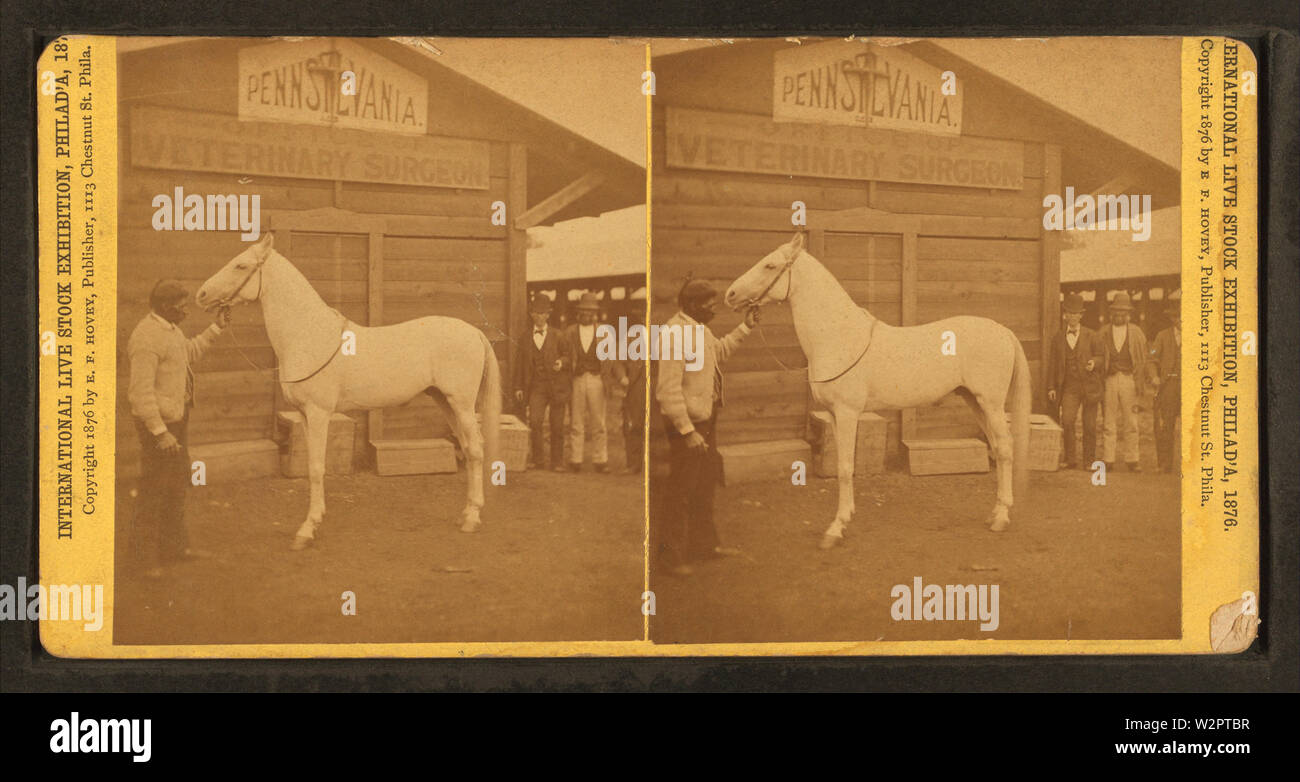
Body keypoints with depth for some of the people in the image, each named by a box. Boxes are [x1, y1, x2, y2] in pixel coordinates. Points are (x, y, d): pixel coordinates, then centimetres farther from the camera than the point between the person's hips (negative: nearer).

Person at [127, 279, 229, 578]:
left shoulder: (170, 328, 8)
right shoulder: (146, 339, -23)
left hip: (177, 416, 10)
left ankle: (175, 545, 32)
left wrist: (216, 328, 21)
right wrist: (160, 432, -28)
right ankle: (148, 556, 10)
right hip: (158, 421, -10)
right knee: (154, 489, -1)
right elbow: (141, 391, -26)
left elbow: (189, 353, 28)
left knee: (178, 482, 19)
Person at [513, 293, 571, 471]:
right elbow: (520, 362, 13)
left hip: (557, 385, -1)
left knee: (557, 426, 2)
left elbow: (568, 356, 9)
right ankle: (538, 458, 0)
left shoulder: (558, 335, 5)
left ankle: (557, 462, 13)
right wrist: (518, 387, 9)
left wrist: (562, 362, -15)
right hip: (537, 386, 1)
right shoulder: (526, 337, 10)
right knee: (535, 421, -15)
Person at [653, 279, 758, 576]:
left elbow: (719, 352, 29)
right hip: (687, 423, -10)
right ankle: (669, 554, 11)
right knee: (681, 490, 0)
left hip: (706, 419, 10)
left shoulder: (699, 329, 7)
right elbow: (668, 390, -27)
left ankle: (704, 542, 36)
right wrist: (687, 431, -28)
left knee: (706, 484, 21)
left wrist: (745, 328, 20)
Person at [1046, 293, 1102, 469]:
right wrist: (1051, 387, 4)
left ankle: (1089, 461, 11)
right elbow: (1052, 363, 11)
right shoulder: (1058, 338, 10)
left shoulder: (1091, 336, 5)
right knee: (1067, 421, -16)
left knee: (1089, 426, 0)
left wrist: (1094, 362, -16)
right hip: (1070, 387, 1)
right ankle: (1070, 460, -8)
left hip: (1090, 385, -1)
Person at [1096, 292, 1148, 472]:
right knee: (1109, 422, -1)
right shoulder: (1103, 333, 9)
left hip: (1129, 380, 0)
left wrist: (1140, 383, -2)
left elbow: (1142, 360, 7)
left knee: (1131, 422, 0)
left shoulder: (1136, 333, 9)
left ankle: (1132, 460, 6)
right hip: (1109, 381, 0)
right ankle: (1108, 460, 3)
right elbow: (1099, 358, 8)